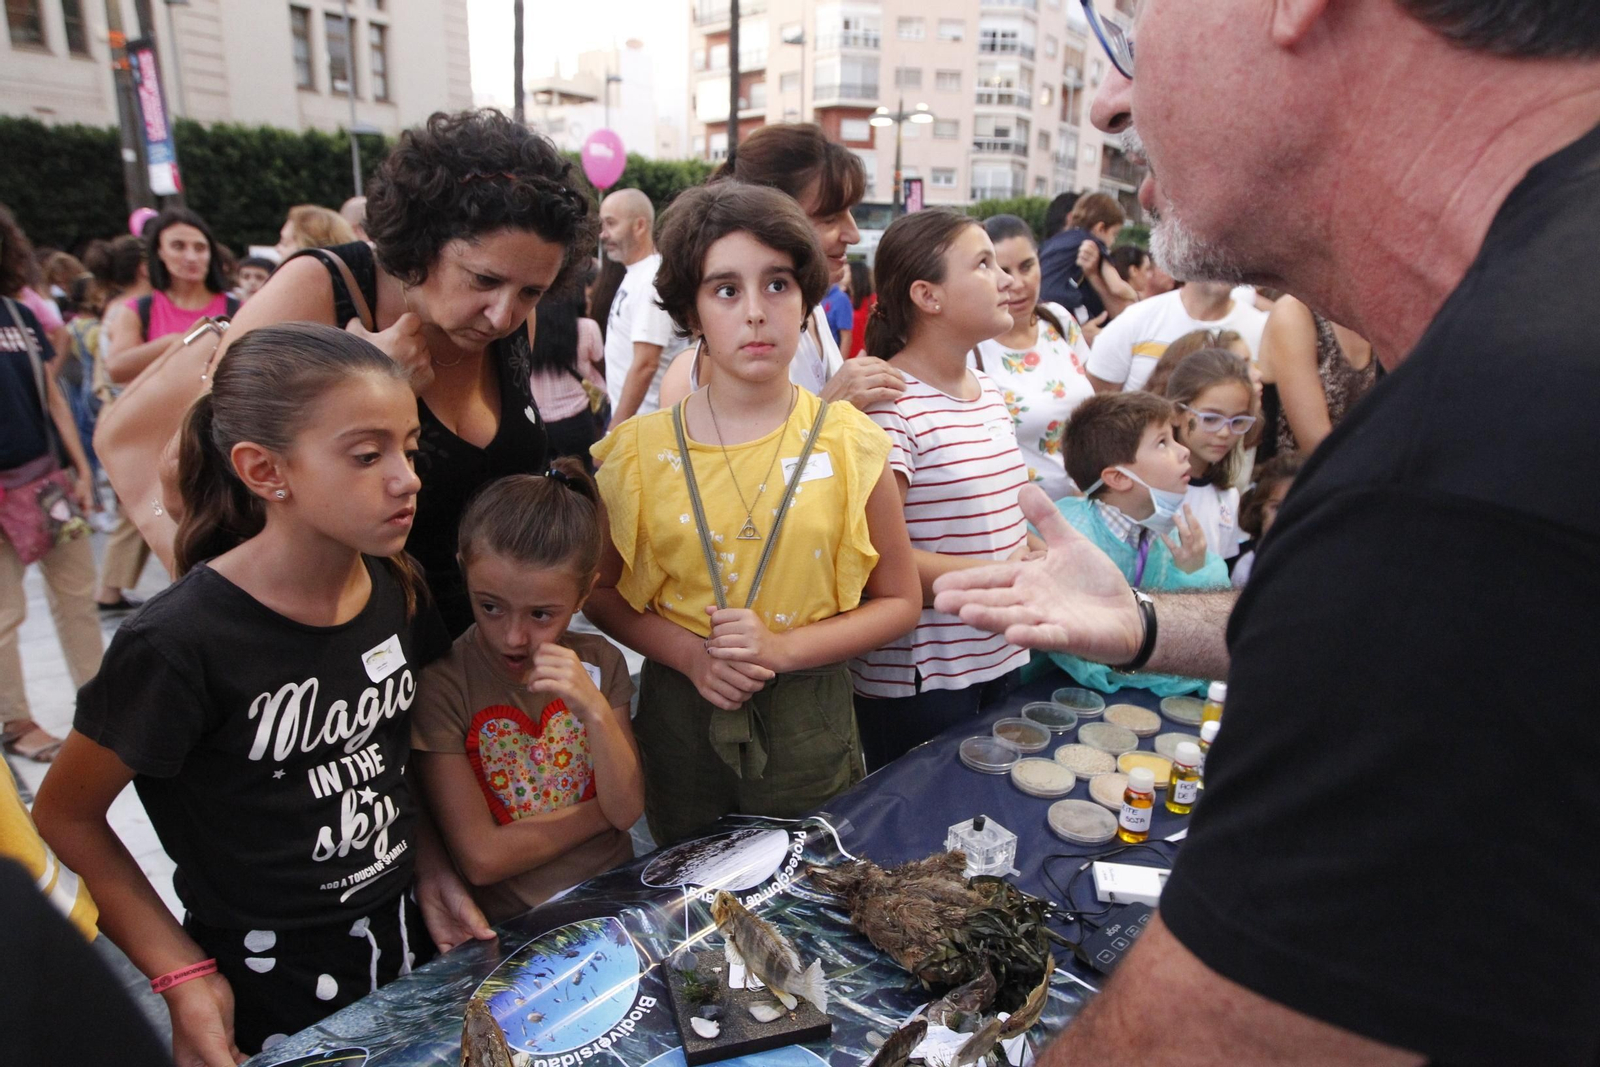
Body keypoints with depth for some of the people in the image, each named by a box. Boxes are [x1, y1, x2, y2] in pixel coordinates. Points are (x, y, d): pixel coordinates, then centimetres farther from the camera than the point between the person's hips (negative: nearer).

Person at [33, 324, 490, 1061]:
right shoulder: (182, 641, -24)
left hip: (406, 943, 5)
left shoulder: (396, 590, -8)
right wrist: (183, 976, -13)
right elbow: (66, 818, -11)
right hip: (265, 986, -5)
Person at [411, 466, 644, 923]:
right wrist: (603, 811, -5)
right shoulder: (441, 685, -12)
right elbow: (482, 858, -12)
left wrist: (595, 710, -18)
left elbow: (627, 809, -3)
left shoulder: (599, 662, 1)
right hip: (512, 928, -3)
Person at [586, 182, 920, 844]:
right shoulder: (640, 450, -5)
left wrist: (783, 647, -17)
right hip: (679, 712, 1)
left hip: (807, 711, -1)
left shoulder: (849, 444, -7)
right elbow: (601, 592, 3)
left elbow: (898, 602, -2)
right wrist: (689, 654, -14)